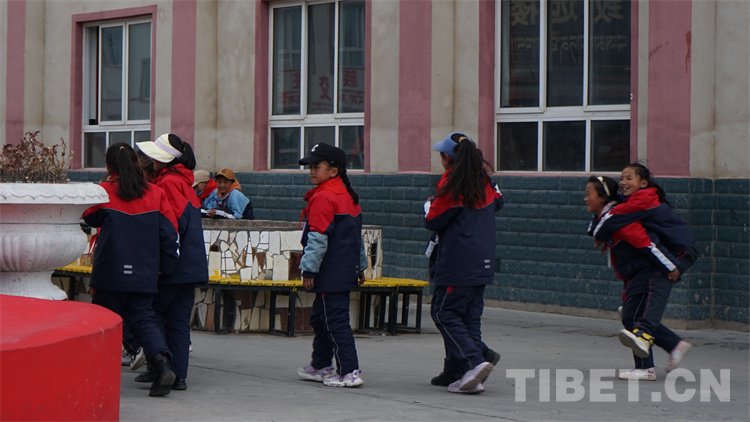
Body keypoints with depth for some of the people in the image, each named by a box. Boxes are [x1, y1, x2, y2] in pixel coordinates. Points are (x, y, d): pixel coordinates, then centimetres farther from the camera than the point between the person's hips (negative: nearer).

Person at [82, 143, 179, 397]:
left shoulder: (104, 192, -7)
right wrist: (167, 266, 10)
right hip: (144, 274, 3)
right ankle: (162, 361, -15)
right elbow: (169, 231, 2)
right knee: (143, 319, 7)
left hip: (110, 273, -3)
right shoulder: (155, 194, 2)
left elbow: (90, 219, 11)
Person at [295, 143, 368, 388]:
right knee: (320, 318, 20)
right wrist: (360, 265, 29)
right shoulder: (348, 196, 15)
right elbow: (357, 235, 22)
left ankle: (349, 372, -10)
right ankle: (320, 366, 30)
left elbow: (318, 238, -20)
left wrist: (309, 270, -16)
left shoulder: (322, 197, -16)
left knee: (335, 321, -8)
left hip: (330, 274, -10)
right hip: (346, 271, 10)